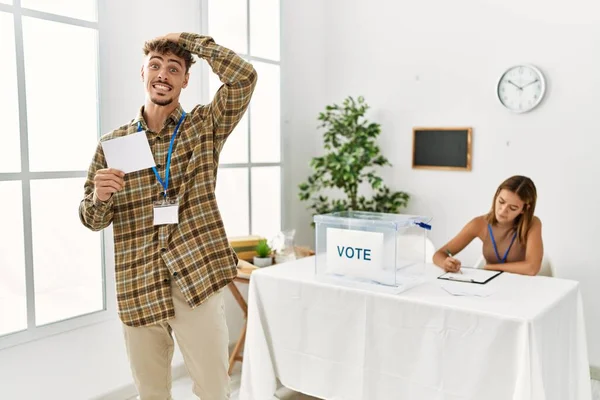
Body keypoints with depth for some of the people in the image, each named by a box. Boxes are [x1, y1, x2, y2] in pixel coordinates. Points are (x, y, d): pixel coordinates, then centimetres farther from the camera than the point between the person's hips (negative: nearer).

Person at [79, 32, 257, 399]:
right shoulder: (113, 143, 5)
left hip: (197, 281, -2)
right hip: (138, 286, 2)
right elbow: (94, 220, 9)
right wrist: (99, 197, -14)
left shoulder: (205, 126, 2)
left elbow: (245, 76, -13)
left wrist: (187, 39, -6)